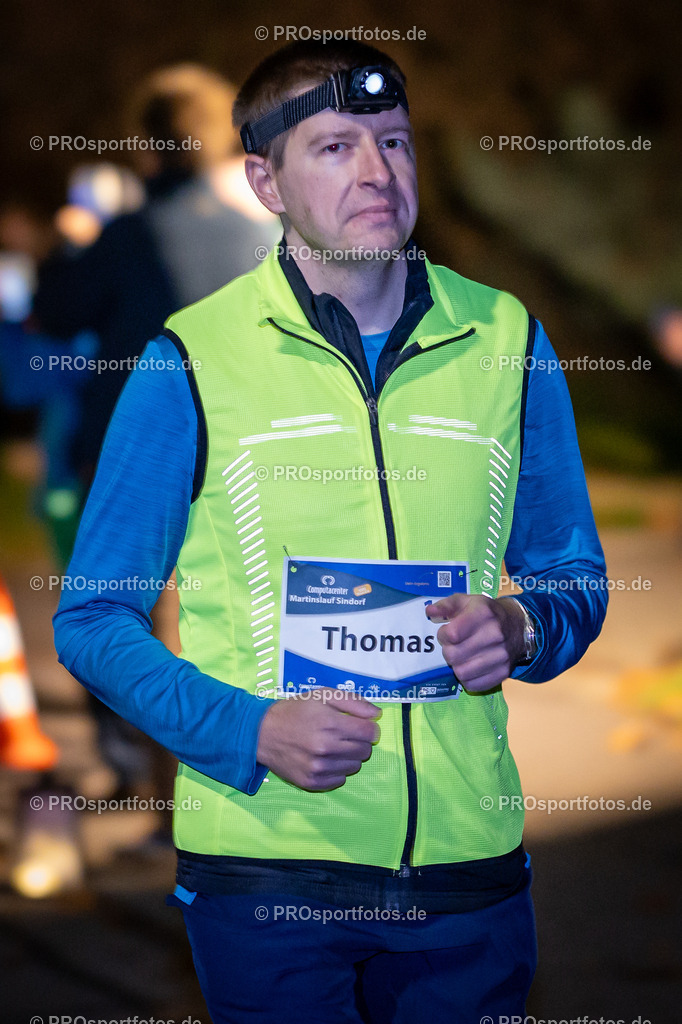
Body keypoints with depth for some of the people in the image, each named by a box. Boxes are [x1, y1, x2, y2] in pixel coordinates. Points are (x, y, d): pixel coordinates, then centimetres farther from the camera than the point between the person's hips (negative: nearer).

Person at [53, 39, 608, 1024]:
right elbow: (93, 618, -1)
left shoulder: (505, 341, 5)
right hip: (263, 870, -3)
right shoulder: (193, 362, -4)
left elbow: (577, 577, 14)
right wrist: (253, 732, -15)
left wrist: (520, 628, -9)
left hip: (469, 860, 3)